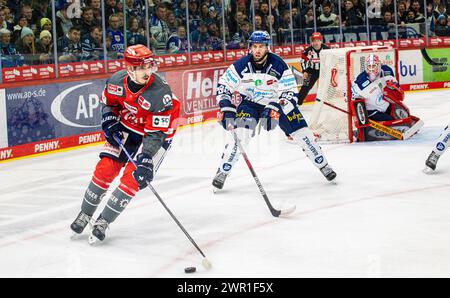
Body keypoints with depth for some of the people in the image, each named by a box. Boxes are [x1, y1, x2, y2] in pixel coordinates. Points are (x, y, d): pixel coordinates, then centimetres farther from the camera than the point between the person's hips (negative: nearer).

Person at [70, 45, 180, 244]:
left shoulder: (160, 93, -31)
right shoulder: (117, 81, -17)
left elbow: (156, 132, -29)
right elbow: (108, 102, 6)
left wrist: (146, 158, -37)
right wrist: (109, 121, -9)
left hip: (156, 133, -4)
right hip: (125, 128, 4)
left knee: (132, 177, -13)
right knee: (105, 168, -5)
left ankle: (103, 222, 0)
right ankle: (85, 214, 15)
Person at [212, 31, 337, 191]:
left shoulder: (279, 65, -22)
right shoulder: (241, 65, -19)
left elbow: (290, 92, -20)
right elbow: (223, 85, -10)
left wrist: (275, 109, -34)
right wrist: (226, 109, -21)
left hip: (277, 102, 0)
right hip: (250, 102, 0)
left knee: (302, 133, -3)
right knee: (240, 134, -22)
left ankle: (323, 165, 16)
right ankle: (222, 172, -11)